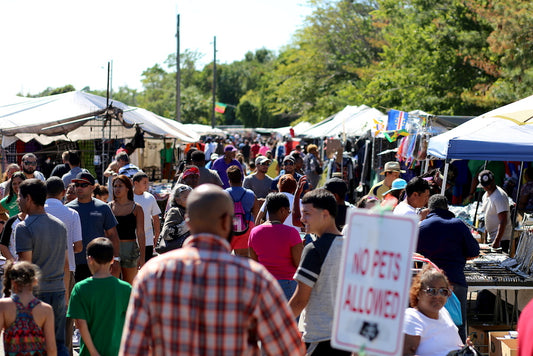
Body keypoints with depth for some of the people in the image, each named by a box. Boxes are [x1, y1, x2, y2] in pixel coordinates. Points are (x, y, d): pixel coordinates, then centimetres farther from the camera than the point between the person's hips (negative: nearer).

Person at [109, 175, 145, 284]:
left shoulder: (136, 208, 0)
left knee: (129, 286, 6)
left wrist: (142, 257, -6)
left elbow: (140, 233, -1)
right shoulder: (109, 206, 6)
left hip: (130, 248, -1)